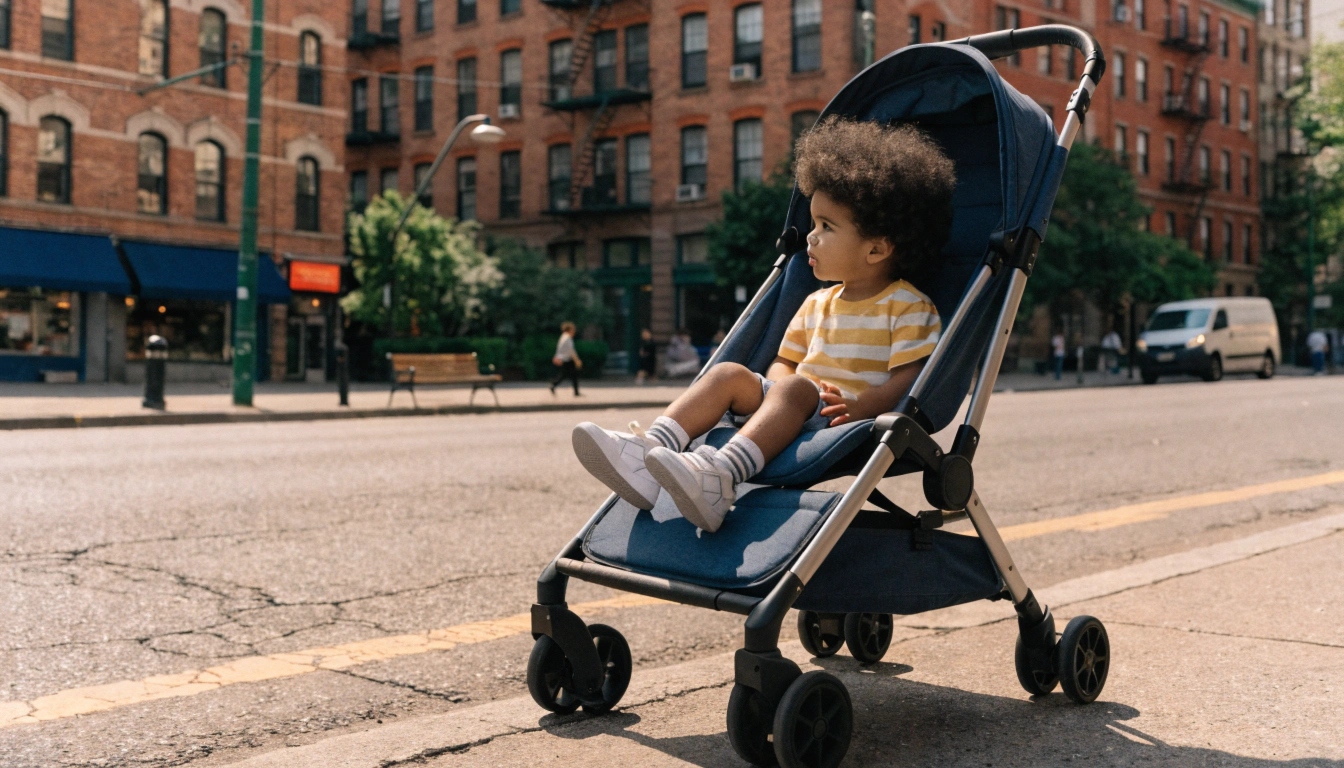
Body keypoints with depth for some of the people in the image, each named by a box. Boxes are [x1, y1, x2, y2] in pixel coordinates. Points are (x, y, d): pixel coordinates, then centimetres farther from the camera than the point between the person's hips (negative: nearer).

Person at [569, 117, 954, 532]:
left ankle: (721, 475, -58)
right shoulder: (816, 304, 22)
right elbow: (784, 362, 24)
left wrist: (861, 406, -27)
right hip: (796, 416, 7)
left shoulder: (909, 308, 0)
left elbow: (912, 376, -11)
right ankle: (648, 453, -29)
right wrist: (777, 382, -2)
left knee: (793, 387, -34)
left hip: (846, 422, -7)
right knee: (730, 374, -12)